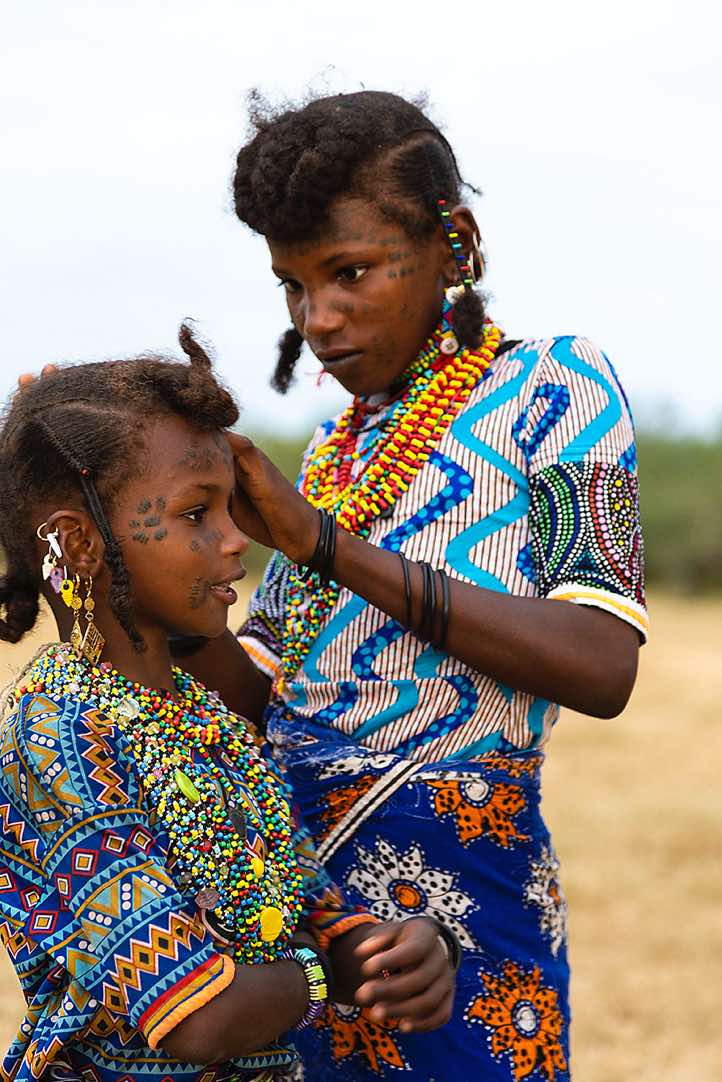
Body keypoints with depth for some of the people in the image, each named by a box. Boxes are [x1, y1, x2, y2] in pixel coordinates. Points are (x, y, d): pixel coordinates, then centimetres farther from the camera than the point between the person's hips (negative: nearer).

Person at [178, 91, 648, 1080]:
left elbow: (604, 668, -17)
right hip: (289, 873, 6)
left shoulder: (550, 386, -3)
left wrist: (329, 545, -19)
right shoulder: (340, 443, 15)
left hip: (451, 887, -6)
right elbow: (261, 690, 10)